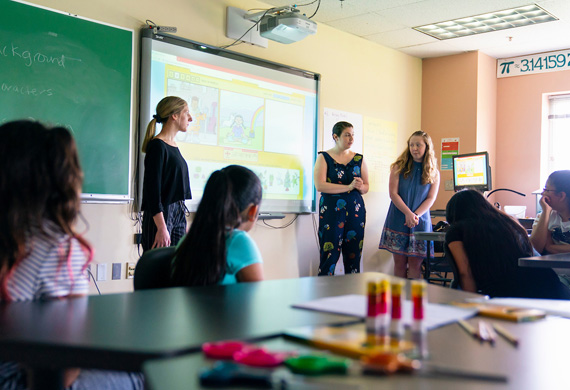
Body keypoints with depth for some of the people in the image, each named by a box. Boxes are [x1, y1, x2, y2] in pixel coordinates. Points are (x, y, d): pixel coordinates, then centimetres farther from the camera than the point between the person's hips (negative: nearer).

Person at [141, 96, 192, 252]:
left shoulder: (173, 146, 16)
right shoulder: (157, 145, -10)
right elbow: (153, 189, -15)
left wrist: (183, 221, 22)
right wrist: (162, 227, -20)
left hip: (178, 214, 8)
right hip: (160, 215, -8)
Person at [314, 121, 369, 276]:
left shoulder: (359, 159, 13)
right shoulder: (324, 157, 2)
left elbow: (366, 187, 16)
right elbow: (320, 186, -11)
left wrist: (360, 186, -9)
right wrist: (348, 187, -17)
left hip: (355, 210, 4)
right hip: (331, 210, -4)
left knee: (354, 255, 4)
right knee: (329, 255, -7)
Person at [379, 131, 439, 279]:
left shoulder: (433, 173, 6)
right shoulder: (399, 167, 3)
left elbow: (431, 198, 2)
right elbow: (393, 193, -3)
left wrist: (416, 215, -12)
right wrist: (408, 213, -13)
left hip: (421, 222, 1)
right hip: (398, 220, 0)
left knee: (415, 263, -2)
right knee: (400, 261, 1)